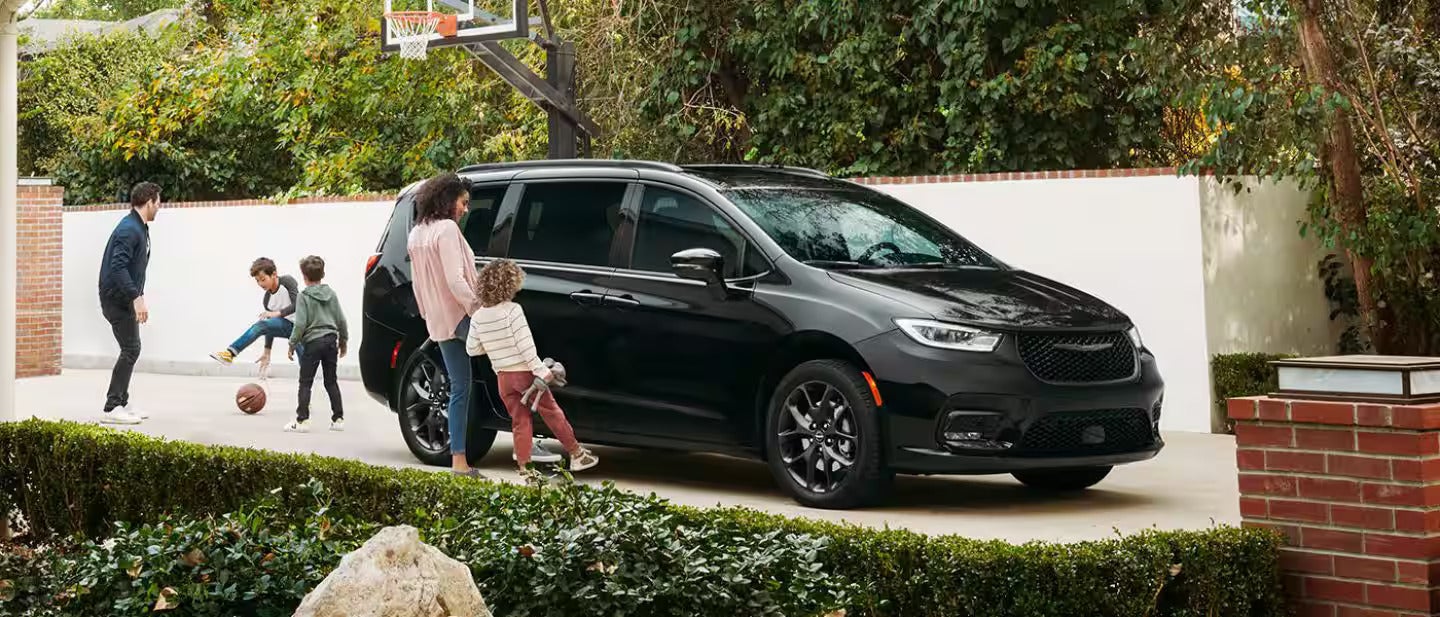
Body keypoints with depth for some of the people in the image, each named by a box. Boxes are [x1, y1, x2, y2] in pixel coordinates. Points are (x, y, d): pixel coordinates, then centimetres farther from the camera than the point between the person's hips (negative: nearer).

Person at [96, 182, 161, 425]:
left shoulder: (140, 228, 14)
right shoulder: (128, 229, -18)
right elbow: (118, 267, -27)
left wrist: (138, 296, 20)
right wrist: (137, 297, -31)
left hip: (125, 298, 10)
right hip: (117, 297, -10)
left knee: (131, 349, 13)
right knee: (130, 350, -10)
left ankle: (122, 403, 20)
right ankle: (112, 409, -7)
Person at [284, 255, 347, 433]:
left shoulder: (304, 296, -7)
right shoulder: (331, 294, 8)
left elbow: (300, 324, -13)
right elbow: (341, 320, 11)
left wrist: (292, 344, -5)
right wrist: (343, 341, 22)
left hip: (312, 342, -5)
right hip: (331, 341, 5)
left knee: (305, 383, 0)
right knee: (331, 382, 12)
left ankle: (302, 420, -4)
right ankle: (338, 419, 11)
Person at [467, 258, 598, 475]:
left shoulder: (478, 317, 1)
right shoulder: (512, 310, -15)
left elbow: (472, 349, 6)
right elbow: (525, 345, -18)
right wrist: (541, 371, -16)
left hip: (502, 377, 5)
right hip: (524, 372, -5)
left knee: (519, 421, 11)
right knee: (552, 413, 7)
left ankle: (523, 467, 8)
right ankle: (576, 454, 14)